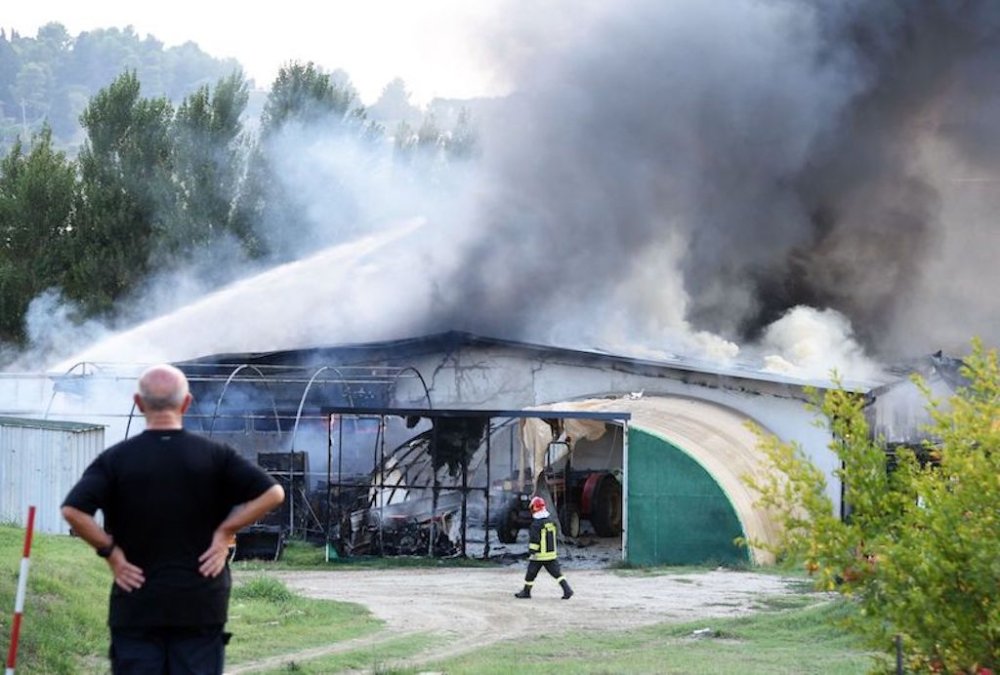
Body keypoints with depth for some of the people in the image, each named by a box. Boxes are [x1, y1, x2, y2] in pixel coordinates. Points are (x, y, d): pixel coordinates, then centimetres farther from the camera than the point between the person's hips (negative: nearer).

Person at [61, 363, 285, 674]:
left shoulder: (115, 459, -2)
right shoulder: (215, 455, -1)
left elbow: (73, 510, -15)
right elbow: (273, 493, -8)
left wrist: (109, 550, -4)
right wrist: (225, 531, -3)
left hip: (136, 605, 0)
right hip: (201, 606, 0)